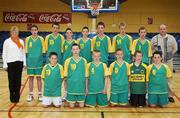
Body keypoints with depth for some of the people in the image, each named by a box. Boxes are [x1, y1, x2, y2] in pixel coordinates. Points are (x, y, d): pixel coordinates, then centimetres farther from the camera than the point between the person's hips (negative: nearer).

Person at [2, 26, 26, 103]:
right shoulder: (7, 41, 1)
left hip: (19, 63, 3)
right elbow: (4, 54, 0)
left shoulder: (21, 41, 10)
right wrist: (5, 65, -5)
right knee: (11, 80, 1)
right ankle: (12, 97, 12)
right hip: (10, 63, -3)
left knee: (18, 80, 5)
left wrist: (24, 63, 7)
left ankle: (17, 97, 16)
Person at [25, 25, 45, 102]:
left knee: (39, 77, 5)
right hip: (30, 61, 1)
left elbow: (43, 51, 3)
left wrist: (43, 60, -1)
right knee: (30, 78, 7)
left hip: (39, 61, -1)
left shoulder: (41, 39, 0)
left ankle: (39, 94, 15)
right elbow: (26, 51, 5)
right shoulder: (28, 39, 2)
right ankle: (31, 94, 17)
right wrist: (25, 61, 3)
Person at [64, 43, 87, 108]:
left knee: (81, 105, 7)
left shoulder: (84, 60, 2)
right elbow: (65, 75, 1)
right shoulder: (68, 61, -3)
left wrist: (86, 86, 6)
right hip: (71, 86, -1)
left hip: (81, 86, 1)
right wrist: (65, 86, 0)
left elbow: (86, 75, 7)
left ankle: (79, 101, 36)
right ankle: (72, 101, 35)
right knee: (72, 106, 5)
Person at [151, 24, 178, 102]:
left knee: (169, 78, 6)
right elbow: (151, 49, 9)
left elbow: (175, 48, 11)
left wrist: (170, 55, 6)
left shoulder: (171, 38, 0)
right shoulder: (155, 38, -1)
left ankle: (170, 95, 16)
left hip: (168, 61, 1)